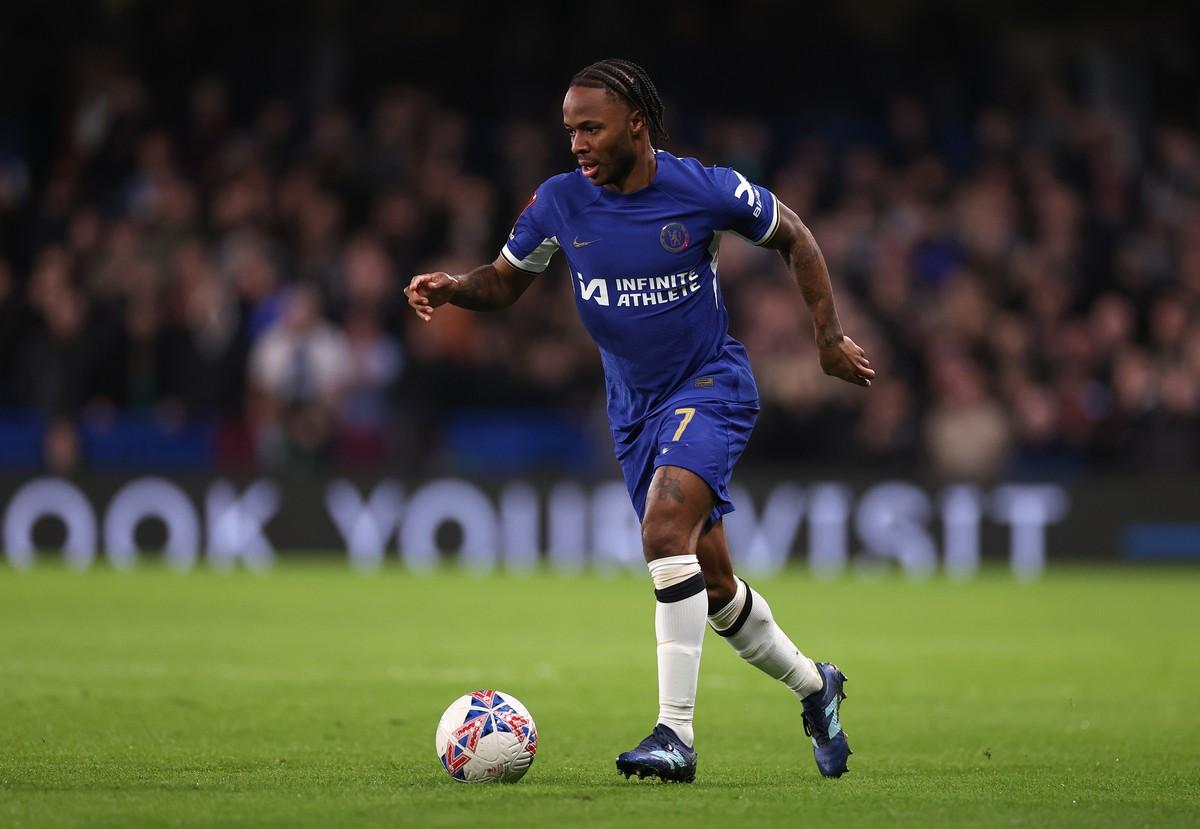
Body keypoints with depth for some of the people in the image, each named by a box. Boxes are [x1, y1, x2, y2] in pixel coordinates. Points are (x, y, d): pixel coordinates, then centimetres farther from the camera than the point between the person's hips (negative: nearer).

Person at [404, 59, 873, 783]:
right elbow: (506, 281, 7)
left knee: (665, 527, -28)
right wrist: (451, 287, -14)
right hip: (635, 407, 5)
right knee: (710, 580, 11)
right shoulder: (560, 202, -6)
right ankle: (813, 684, 37)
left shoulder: (709, 191, -15)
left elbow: (794, 238, 2)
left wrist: (830, 337, 2)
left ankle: (676, 733, -28)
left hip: (711, 384, -5)